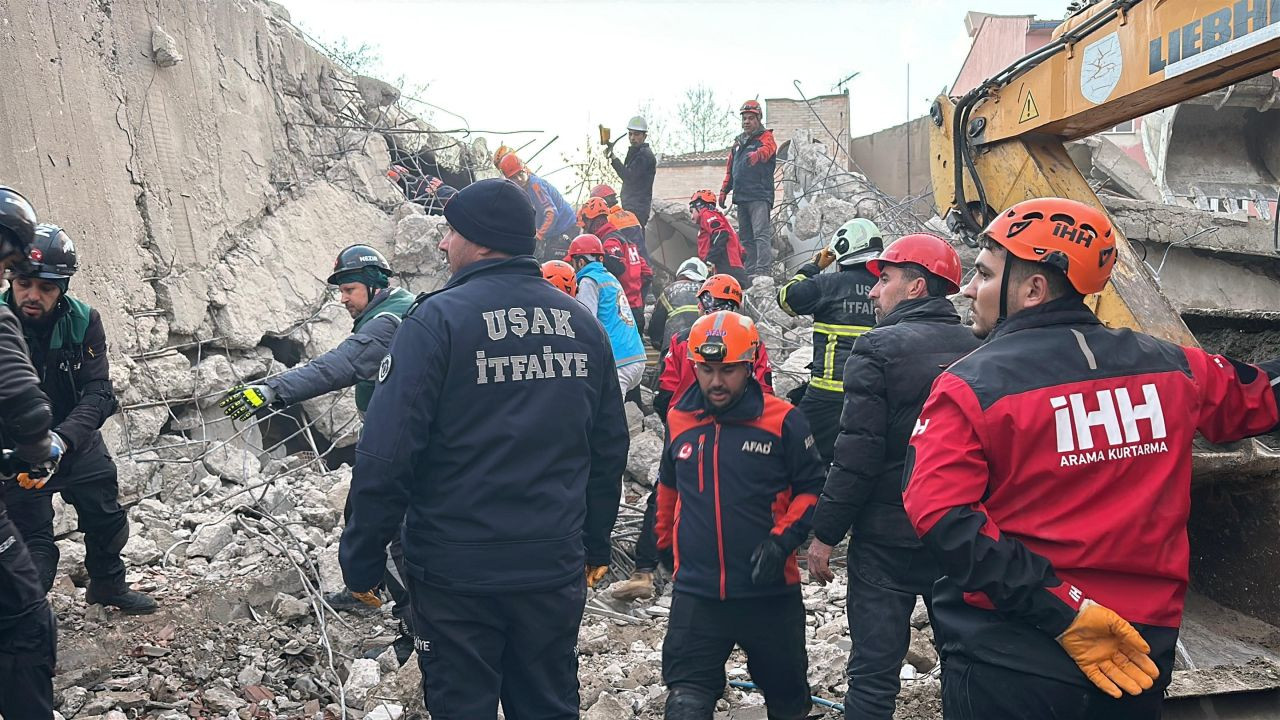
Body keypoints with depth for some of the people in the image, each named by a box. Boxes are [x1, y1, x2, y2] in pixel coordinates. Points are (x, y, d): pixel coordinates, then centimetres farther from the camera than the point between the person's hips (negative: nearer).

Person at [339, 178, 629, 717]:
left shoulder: (438, 319, -13)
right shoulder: (582, 324, 3)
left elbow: (387, 453, -17)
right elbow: (609, 449, 9)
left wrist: (361, 558, -5)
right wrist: (596, 544, 19)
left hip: (457, 571, -4)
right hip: (556, 567, 5)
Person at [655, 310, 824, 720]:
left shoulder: (782, 420, -9)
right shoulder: (679, 420, 2)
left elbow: (812, 487, -3)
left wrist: (783, 540, -16)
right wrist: (665, 542, 24)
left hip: (770, 591, -1)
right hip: (696, 592, 2)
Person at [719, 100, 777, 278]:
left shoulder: (765, 137, 1)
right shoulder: (738, 142, 23)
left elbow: (767, 150, -24)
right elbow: (729, 169, 28)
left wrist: (756, 155, -46)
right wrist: (724, 190, 20)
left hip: (760, 196, -7)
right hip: (741, 196, 7)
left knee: (761, 234, -15)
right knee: (746, 238, 7)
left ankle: (763, 271, -20)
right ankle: (750, 272, 10)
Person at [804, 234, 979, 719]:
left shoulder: (878, 348, -12)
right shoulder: (977, 350, 4)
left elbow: (857, 455, -17)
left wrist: (825, 533, -8)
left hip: (888, 537, -5)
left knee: (874, 670, 2)